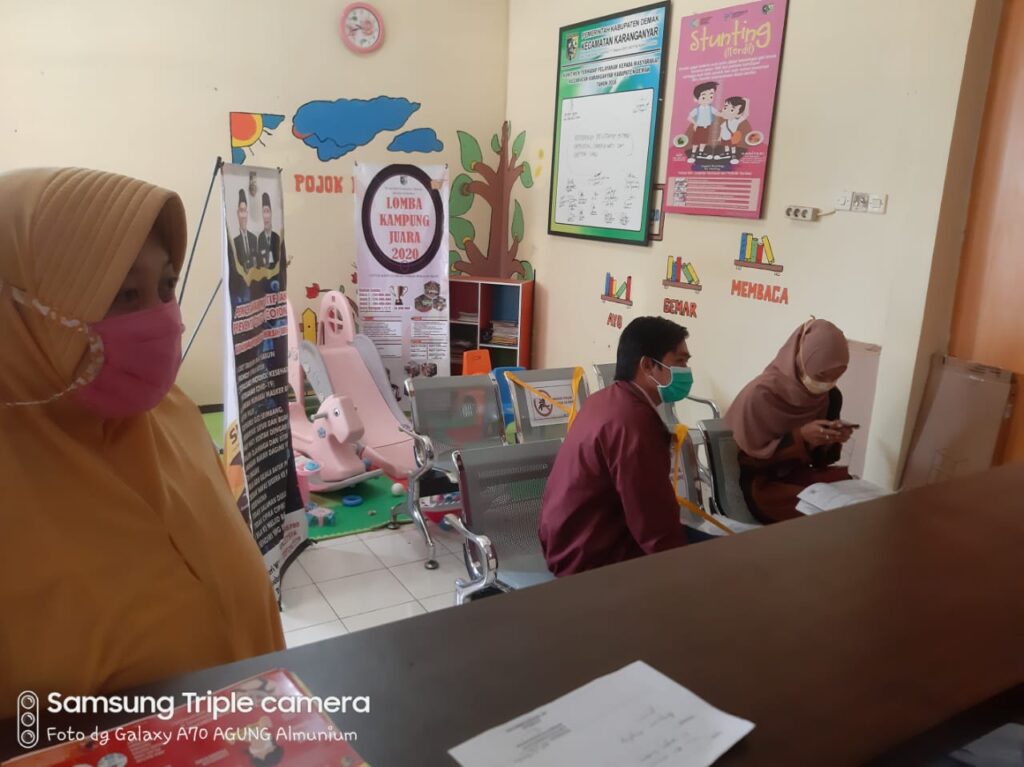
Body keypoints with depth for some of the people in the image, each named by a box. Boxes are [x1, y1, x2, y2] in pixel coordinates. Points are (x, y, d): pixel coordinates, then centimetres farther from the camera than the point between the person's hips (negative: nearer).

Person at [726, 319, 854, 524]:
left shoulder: (830, 397, -4)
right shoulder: (762, 394, -23)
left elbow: (819, 458, 5)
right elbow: (751, 454, -16)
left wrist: (833, 440, -18)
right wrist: (799, 437, -28)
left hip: (793, 472, 6)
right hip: (755, 480, -6)